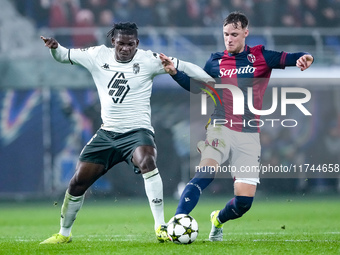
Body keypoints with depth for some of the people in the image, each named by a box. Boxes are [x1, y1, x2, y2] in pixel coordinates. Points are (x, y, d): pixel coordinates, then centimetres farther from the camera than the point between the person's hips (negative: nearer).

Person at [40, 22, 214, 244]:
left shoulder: (147, 60, -8)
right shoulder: (99, 56, 2)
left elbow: (182, 66, -10)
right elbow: (63, 56, 9)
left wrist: (213, 80, -19)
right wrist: (54, 47, -14)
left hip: (137, 131, -4)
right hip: (107, 133, 4)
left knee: (147, 162, -36)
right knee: (78, 182, 3)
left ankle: (161, 227, -33)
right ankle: (64, 234, 25)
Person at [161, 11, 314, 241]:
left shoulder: (260, 57, 4)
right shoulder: (216, 61, 10)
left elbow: (287, 58, -11)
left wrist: (303, 58, -34)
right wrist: (175, 72, 7)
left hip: (249, 136, 0)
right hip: (221, 129, 0)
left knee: (245, 200, -2)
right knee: (206, 173, -29)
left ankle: (218, 220, 30)